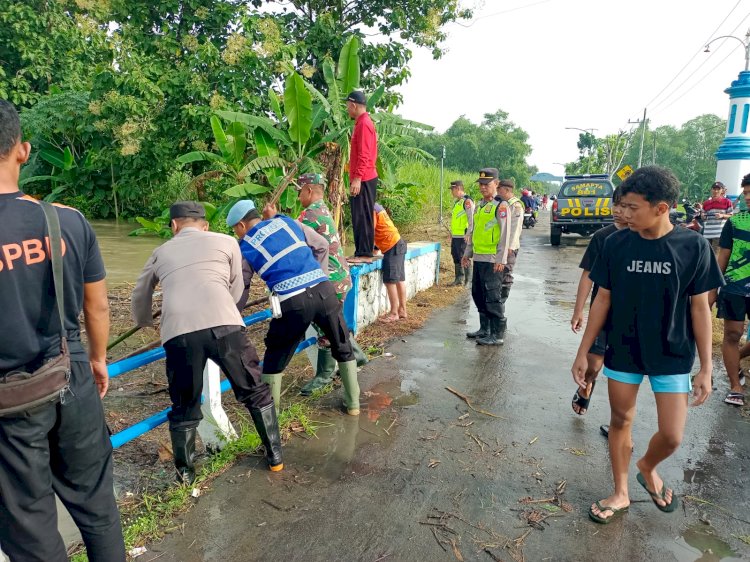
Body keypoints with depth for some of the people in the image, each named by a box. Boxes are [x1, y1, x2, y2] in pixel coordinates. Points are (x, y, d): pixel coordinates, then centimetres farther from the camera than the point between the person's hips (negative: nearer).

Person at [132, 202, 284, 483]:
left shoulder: (161, 252, 27)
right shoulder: (226, 241, 21)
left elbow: (140, 296, 41)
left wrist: (145, 322, 61)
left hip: (178, 333, 1)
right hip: (225, 326, -1)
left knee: (184, 407, 21)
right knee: (255, 392, 19)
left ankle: (185, 473, 35)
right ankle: (275, 456, 30)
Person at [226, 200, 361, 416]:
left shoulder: (245, 248, 10)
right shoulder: (285, 221, 16)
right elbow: (322, 246, 19)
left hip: (292, 303, -3)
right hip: (324, 290, 3)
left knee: (274, 359, 20)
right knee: (343, 347, 23)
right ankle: (353, 402, 32)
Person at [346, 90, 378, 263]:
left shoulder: (363, 124, -11)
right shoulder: (363, 123, 19)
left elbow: (364, 155, -20)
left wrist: (357, 178, -25)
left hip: (363, 180, -10)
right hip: (361, 179, 10)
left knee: (363, 217, -8)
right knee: (359, 217, 11)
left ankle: (365, 254, -5)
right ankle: (361, 252, 16)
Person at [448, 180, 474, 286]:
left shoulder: (467, 201, -12)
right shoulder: (457, 202, 18)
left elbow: (471, 219, -18)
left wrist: (468, 234, -21)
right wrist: (451, 232, 23)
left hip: (463, 236, -10)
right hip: (455, 236, 10)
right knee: (456, 257, 13)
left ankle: (468, 281, 3)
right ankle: (459, 279, 23)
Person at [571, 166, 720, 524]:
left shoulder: (693, 246, -11)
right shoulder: (616, 244, -7)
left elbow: (699, 308, -5)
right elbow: (603, 300, -1)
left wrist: (706, 368, -4)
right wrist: (583, 352, 1)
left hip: (672, 356, -1)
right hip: (622, 352, 1)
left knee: (672, 436, 2)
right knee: (620, 421, 11)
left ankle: (647, 467, 37)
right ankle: (621, 494, 32)